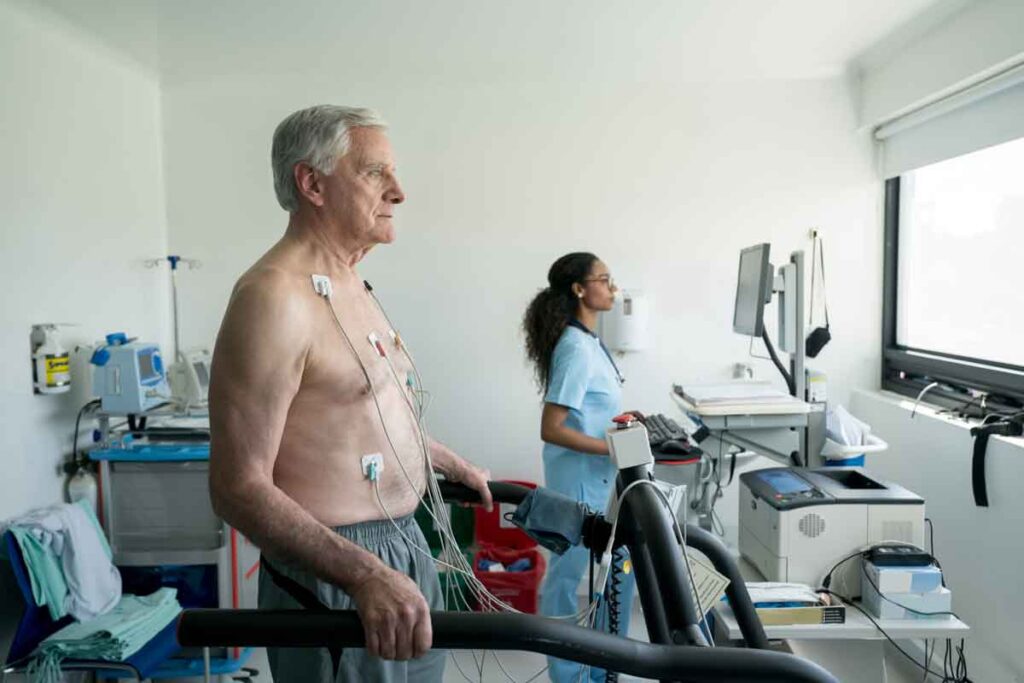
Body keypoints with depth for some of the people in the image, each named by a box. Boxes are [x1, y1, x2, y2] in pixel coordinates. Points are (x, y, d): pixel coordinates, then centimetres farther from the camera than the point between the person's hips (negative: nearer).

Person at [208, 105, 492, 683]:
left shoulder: (353, 287, 10)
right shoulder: (276, 296, -20)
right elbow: (239, 487, -22)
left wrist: (455, 466, 30)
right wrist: (367, 576, -32)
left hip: (407, 551, 9)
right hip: (336, 577, -9)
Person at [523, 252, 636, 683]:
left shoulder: (586, 340, 8)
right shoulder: (576, 348, -22)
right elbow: (552, 429, -25)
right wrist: (614, 449, -23)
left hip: (600, 479, 10)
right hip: (580, 480, -10)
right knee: (567, 576, 7)